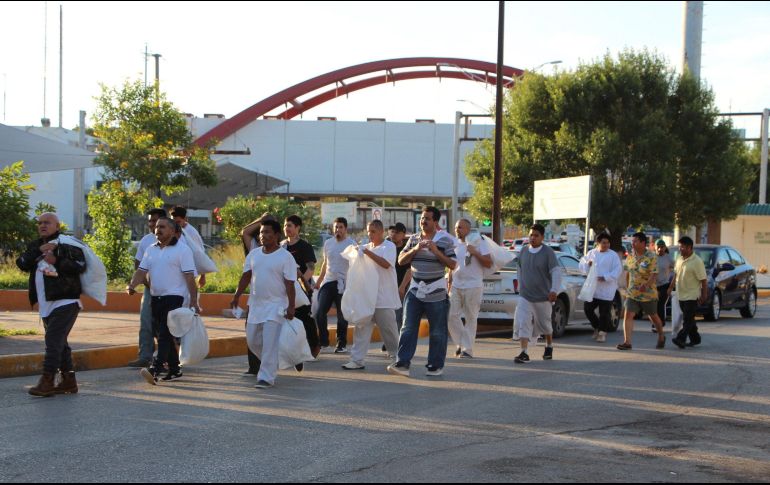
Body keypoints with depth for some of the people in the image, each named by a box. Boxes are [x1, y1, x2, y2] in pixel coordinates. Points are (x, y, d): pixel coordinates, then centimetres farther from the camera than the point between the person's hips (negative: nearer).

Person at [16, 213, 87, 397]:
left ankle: (47, 381, -15)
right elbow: (22, 263, 1)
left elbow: (80, 265, -13)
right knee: (59, 342, 12)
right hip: (46, 304, 8)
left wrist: (56, 262, -20)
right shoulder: (35, 246, 16)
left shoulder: (68, 244, -3)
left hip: (65, 301, -7)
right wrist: (38, 251, -12)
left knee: (54, 340, -14)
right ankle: (68, 381, 18)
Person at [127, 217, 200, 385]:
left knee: (165, 334, -15)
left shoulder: (182, 250, -5)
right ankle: (174, 369, 21)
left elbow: (189, 276, -10)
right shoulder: (151, 250, 14)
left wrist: (194, 301, -15)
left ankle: (155, 370, -24)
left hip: (173, 297, -7)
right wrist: (132, 285, -11)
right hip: (155, 298, 7)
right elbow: (142, 270, 8)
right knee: (163, 335, 11)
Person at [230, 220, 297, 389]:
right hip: (256, 304, 6)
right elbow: (246, 277, 12)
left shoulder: (285, 257, -7)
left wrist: (291, 306, -16)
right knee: (252, 340, 12)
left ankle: (266, 377, -5)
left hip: (275, 306, -6)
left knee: (270, 343, -10)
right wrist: (236, 296, 4)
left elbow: (289, 284, -10)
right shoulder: (254, 254, 9)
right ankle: (271, 365, 34)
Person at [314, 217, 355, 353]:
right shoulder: (328, 243, 12)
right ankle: (323, 340, 10)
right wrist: (319, 281, 20)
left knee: (342, 316, 3)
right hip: (328, 282, 5)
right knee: (320, 313, -3)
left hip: (343, 284, -4)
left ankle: (342, 344, 13)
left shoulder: (351, 244, -4)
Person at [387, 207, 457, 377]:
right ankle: (403, 364, -3)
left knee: (437, 332, 4)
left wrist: (436, 252, -18)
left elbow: (453, 264, -6)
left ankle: (436, 365, 14)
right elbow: (401, 260, 8)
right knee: (408, 329, -2)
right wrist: (415, 250, -9)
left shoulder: (445, 240, -3)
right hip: (415, 291, 4)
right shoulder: (413, 239, 10)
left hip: (436, 293, -4)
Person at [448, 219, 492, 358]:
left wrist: (475, 253, -18)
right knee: (451, 315, -3)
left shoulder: (479, 243, -2)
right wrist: (449, 285, 16)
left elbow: (488, 263, -7)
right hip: (456, 286, 5)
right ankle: (460, 343, 12)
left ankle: (467, 349, 3)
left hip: (473, 286, -5)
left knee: (471, 318, -1)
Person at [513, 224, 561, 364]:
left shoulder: (548, 252, -10)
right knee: (522, 323, -14)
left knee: (545, 324, 15)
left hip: (543, 297, -2)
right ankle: (524, 353, -16)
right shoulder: (524, 251, 4)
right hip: (525, 297, 3)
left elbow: (556, 272, -15)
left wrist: (554, 290, -27)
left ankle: (549, 347, 40)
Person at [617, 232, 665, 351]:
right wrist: (628, 287, 17)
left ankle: (661, 337, 37)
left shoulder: (651, 257, -14)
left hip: (648, 294, -4)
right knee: (628, 315, -12)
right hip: (632, 294, 4)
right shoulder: (630, 256, 4)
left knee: (653, 317, 14)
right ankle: (627, 342, -14)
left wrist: (646, 285, -39)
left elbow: (654, 274, -22)